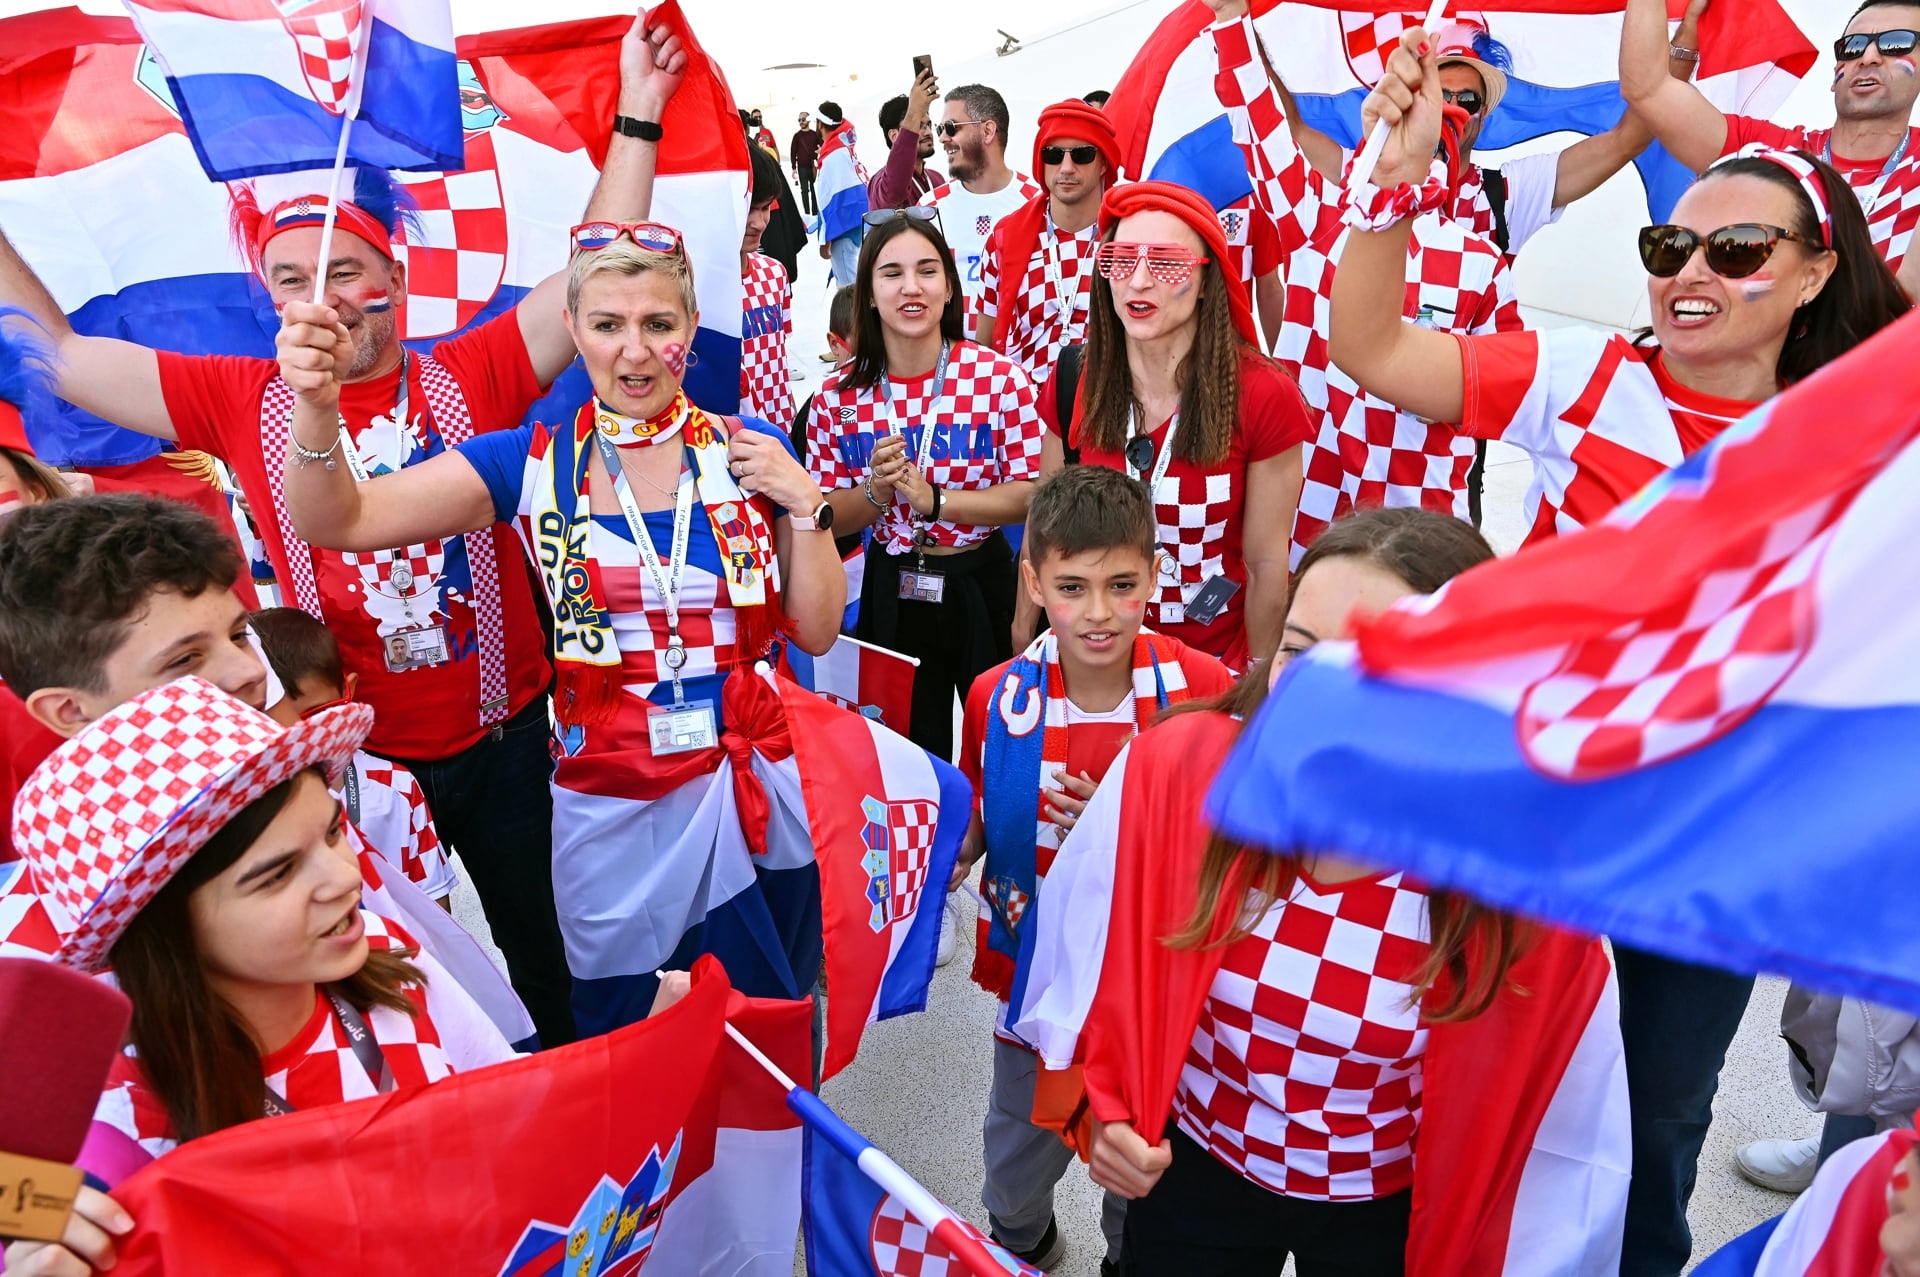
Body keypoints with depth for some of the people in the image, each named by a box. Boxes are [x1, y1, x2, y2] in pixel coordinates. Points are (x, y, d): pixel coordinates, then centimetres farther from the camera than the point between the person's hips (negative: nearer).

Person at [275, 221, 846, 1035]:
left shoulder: (749, 450, -1)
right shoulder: (531, 463, -3)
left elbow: (817, 632, 1)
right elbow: (336, 521, -12)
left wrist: (804, 503, -12)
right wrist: (315, 407, -30)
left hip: (753, 785, 1)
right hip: (610, 806, 0)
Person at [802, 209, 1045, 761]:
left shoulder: (998, 376, -10)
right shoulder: (838, 396, -4)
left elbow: (1031, 493, -12)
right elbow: (826, 517, 2)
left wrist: (933, 499, -23)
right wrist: (876, 492, -18)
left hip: (982, 585, -1)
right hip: (891, 590, 2)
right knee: (910, 752, 17)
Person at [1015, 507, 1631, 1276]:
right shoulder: (1172, 772, -27)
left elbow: (1553, 1141, -12)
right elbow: (1086, 969, -9)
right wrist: (1099, 1104, -18)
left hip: (1384, 1215, 0)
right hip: (1189, 1176, 1)